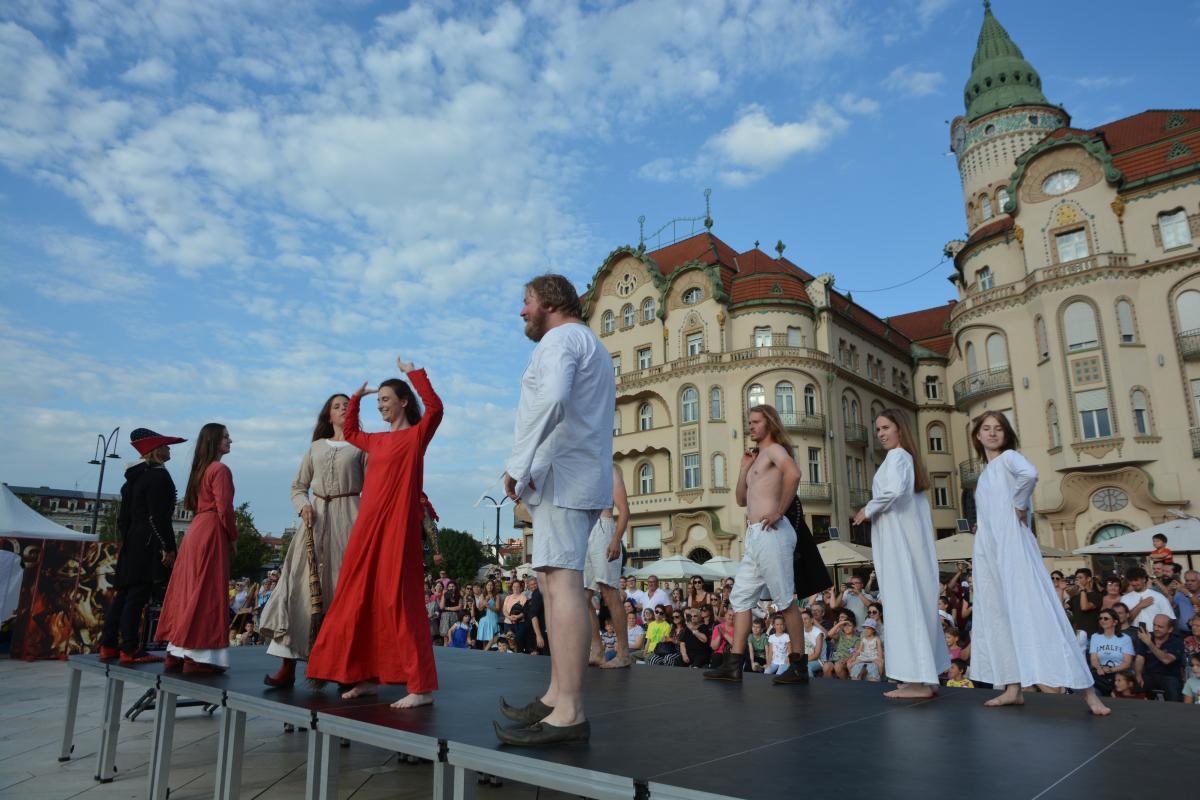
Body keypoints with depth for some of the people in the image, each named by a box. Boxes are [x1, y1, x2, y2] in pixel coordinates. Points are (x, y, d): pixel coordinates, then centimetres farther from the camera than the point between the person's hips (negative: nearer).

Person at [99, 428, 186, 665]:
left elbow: (123, 516, 18)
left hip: (131, 545, 9)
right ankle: (130, 650, -3)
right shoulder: (159, 475, -12)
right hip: (148, 545, -9)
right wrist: (168, 547, -16)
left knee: (123, 594, 13)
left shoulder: (135, 476, 16)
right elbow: (159, 516, -19)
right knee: (137, 596, -6)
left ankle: (108, 646, 18)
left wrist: (125, 542, 23)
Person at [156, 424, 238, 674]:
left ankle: (176, 654, 18)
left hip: (195, 531, 9)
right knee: (207, 593, -5)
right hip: (212, 532, -9)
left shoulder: (200, 468, 16)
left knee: (188, 591, 11)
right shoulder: (220, 469, -11)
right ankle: (197, 658, -3)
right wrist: (232, 537, -4)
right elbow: (224, 508, -17)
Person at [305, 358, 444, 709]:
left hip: (397, 524, -8)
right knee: (362, 601, 10)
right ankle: (368, 678, 20)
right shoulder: (377, 440, 18)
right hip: (367, 526, 8)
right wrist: (356, 398, 31)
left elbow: (435, 407, -21)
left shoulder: (417, 434, -1)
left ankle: (421, 687, -7)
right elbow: (349, 433, 39)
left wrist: (413, 373, -12)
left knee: (399, 601, -10)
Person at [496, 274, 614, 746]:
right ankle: (556, 697, 14)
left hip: (560, 475, -10)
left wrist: (519, 464, -22)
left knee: (562, 582, -15)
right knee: (554, 582, 11)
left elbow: (552, 397, -25)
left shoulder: (560, 338, -5)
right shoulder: (594, 347, 28)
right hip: (584, 480, 11)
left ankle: (568, 713, -16)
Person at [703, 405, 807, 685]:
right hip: (754, 536, 10)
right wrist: (744, 468, 13)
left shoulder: (775, 449, -4)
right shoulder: (757, 457, 23)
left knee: (785, 600, -4)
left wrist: (779, 511, -22)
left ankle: (799, 666, 4)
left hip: (771, 533, -10)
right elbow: (742, 499, 23)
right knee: (740, 597, 8)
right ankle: (734, 664, 11)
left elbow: (793, 473, -27)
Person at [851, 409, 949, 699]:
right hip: (909, 539, 10)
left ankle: (918, 679, -9)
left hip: (900, 541, -10)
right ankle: (926, 675, 16)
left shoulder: (896, 456, -9)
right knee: (916, 603, 11)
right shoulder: (909, 457, 19)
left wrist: (868, 510, -13)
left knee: (903, 603, -9)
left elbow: (894, 490, -27)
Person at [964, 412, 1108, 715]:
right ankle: (1012, 689, 11)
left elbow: (1029, 474, -26)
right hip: (988, 551, 8)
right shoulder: (985, 472, 19)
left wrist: (1020, 507, -15)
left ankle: (1086, 689, -9)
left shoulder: (1008, 457, -3)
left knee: (1034, 611, -12)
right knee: (999, 616, 6)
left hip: (1013, 545, -8)